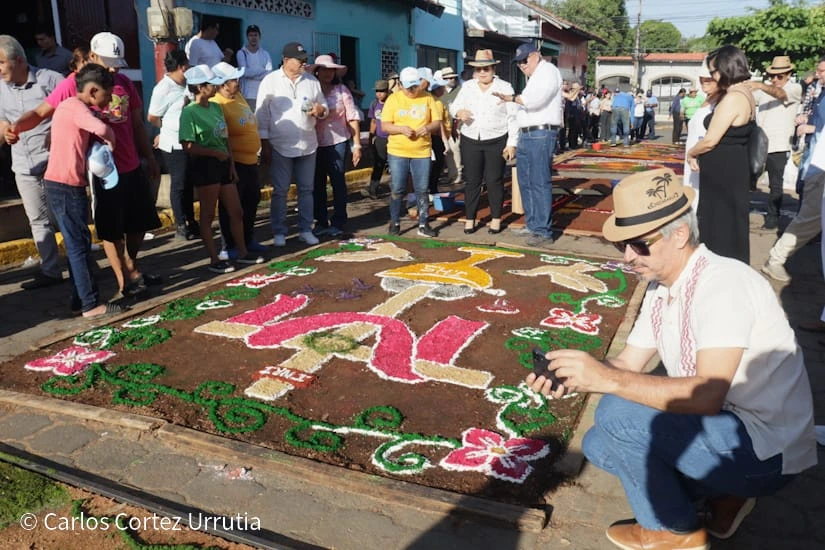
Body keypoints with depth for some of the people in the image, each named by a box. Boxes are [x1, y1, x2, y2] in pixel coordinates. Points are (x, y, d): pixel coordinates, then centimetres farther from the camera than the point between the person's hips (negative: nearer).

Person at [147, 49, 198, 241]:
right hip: (175, 145, -7)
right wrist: (170, 128, 6)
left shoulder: (185, 85, 6)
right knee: (179, 185, 2)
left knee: (189, 184, 15)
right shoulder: (163, 88, -15)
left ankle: (191, 222, 26)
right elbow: (152, 118, -9)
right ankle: (181, 226, 12)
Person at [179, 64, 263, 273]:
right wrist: (216, 153, -15)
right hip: (204, 166, -7)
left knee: (236, 212, 12)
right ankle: (214, 260, 12)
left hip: (223, 164, 8)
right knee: (208, 215, 3)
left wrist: (231, 163, 9)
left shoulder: (216, 107, 10)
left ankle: (242, 252, 26)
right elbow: (188, 146, -16)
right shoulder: (189, 112, -12)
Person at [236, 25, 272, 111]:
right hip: (247, 96, -3)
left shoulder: (265, 54, 12)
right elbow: (245, 71, -10)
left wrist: (251, 72, -7)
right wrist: (262, 71, -4)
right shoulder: (241, 53, 4)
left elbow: (269, 74, 1)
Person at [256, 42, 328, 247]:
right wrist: (264, 145, -8)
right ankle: (279, 232, 14)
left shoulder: (312, 80, 6)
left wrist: (321, 110, -12)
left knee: (306, 190, 9)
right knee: (280, 191, 3)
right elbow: (262, 115, -5)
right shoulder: (270, 81, -4)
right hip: (280, 146, -3)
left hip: (308, 145, 4)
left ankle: (305, 230, 20)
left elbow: (324, 107, 13)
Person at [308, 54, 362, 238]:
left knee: (338, 182, 1)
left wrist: (357, 144, -3)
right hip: (315, 144, 2)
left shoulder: (342, 90, 1)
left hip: (337, 142, -2)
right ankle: (321, 222, 18)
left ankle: (338, 223, 10)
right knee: (317, 184, 7)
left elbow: (353, 117, 0)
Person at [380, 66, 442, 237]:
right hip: (397, 152, -1)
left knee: (422, 190, 3)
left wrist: (428, 127, -18)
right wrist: (401, 129, -20)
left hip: (422, 152, 1)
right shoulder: (393, 99, 1)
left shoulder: (427, 98, 4)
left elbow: (437, 123, 5)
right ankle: (394, 223, 16)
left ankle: (423, 224, 12)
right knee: (397, 189, 3)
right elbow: (384, 126, -3)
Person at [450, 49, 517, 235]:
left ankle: (496, 219, 11)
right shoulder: (467, 87, 8)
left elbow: (512, 118, -3)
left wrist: (512, 143, -9)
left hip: (496, 141, -2)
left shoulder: (505, 87, 0)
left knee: (494, 181, 1)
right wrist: (459, 112, -17)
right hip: (470, 141, 3)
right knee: (471, 181, 4)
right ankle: (469, 219, 11)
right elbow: (454, 107, 9)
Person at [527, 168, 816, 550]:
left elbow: (708, 395, -33)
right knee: (599, 444, 6)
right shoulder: (660, 288, 3)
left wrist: (607, 379, -34)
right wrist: (572, 378, -15)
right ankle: (724, 495, 13)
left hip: (767, 452, -9)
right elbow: (628, 364, 4)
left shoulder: (721, 283, -24)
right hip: (722, 431, 9)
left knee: (618, 414, -23)